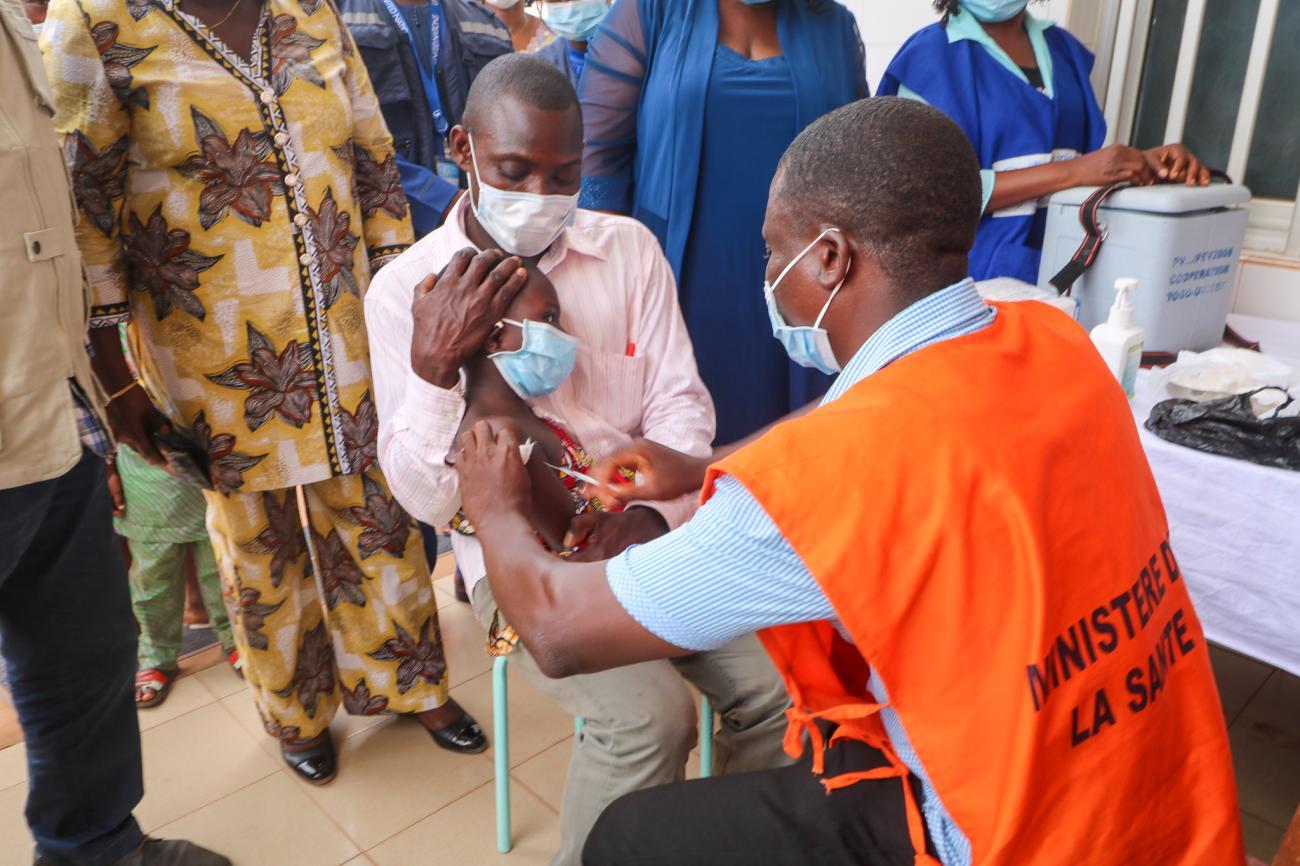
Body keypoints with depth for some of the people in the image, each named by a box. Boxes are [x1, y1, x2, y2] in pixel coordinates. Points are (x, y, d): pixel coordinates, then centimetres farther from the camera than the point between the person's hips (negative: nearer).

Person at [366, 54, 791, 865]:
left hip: (647, 527, 3)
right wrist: (433, 368, -24)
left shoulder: (629, 247, 2)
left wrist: (653, 510, -18)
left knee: (779, 679, -14)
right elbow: (427, 498, -8)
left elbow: (681, 402, 0)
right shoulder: (404, 289, -5)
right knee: (649, 716, -25)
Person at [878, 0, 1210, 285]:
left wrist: (1142, 162, -7)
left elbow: (1084, 155, 14)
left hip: (1060, 263, 5)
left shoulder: (1064, 48, 10)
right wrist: (1071, 172, -22)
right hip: (972, 265, -5)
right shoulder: (932, 54, -9)